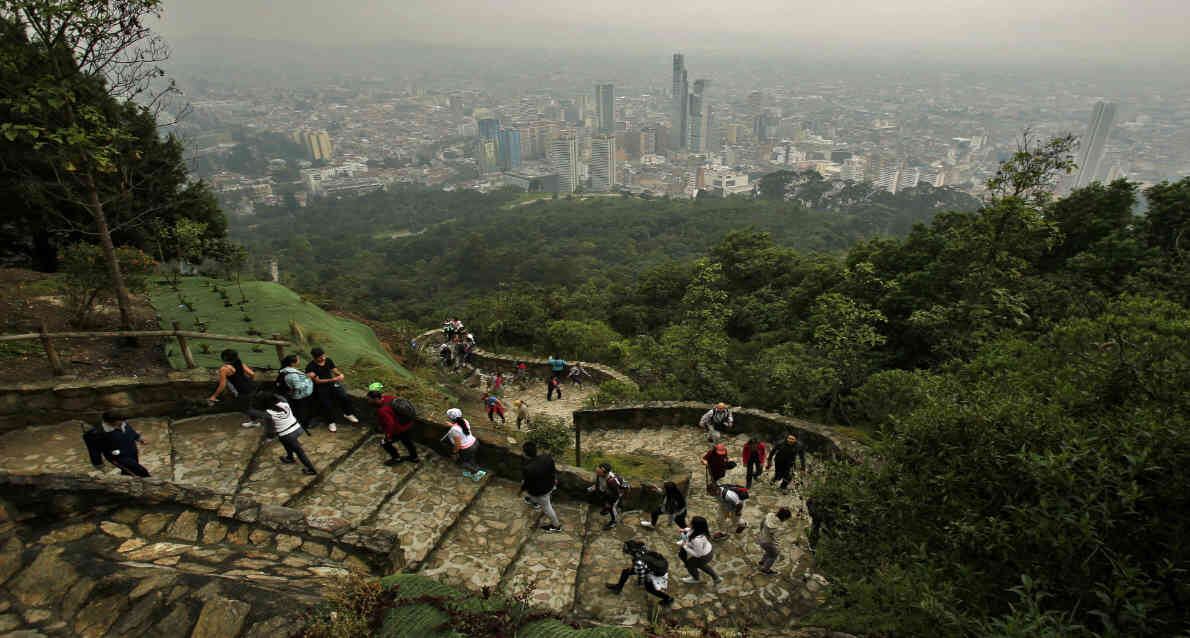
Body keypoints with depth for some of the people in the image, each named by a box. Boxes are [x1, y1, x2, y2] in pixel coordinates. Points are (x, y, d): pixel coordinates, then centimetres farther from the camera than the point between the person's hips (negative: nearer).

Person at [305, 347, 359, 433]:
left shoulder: (328, 360, -1)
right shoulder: (310, 367, -16)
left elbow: (335, 370, 5)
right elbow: (317, 381, -19)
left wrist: (340, 375, -20)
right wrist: (332, 380, -28)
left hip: (332, 384, 4)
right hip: (320, 388, -4)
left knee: (345, 398, -11)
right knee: (327, 405, -17)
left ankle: (348, 414, 15)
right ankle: (331, 422, 8)